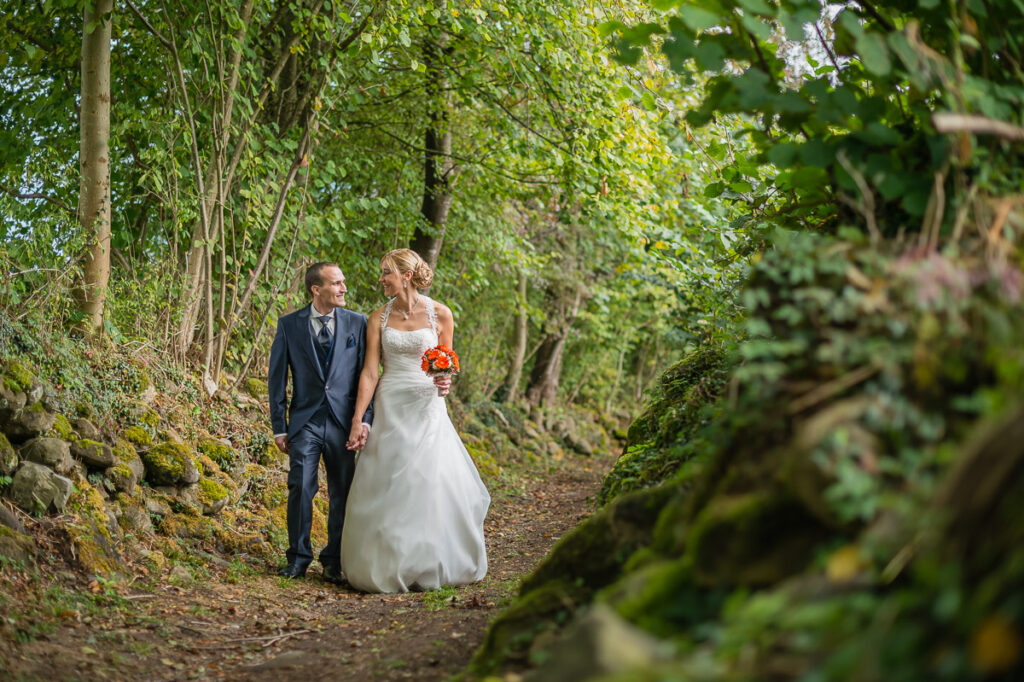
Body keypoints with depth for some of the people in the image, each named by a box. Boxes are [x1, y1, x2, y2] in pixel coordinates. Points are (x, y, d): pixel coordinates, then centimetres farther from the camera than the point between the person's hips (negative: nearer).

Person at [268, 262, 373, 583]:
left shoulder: (357, 323, 4)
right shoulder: (289, 325, 2)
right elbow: (277, 377, 5)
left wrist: (365, 419, -5)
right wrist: (279, 427, 1)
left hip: (344, 423, 1)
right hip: (305, 422, -1)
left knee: (342, 494, 5)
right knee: (300, 489, -5)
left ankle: (334, 561, 17)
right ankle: (299, 558, 10)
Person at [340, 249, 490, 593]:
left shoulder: (440, 314, -2)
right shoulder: (380, 317, 2)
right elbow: (370, 371, -1)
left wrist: (445, 381, -15)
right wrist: (357, 419, -7)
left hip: (426, 407, -2)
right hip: (390, 408, 2)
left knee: (428, 484, -3)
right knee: (387, 487, 2)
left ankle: (429, 565, 10)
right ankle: (388, 566, 13)